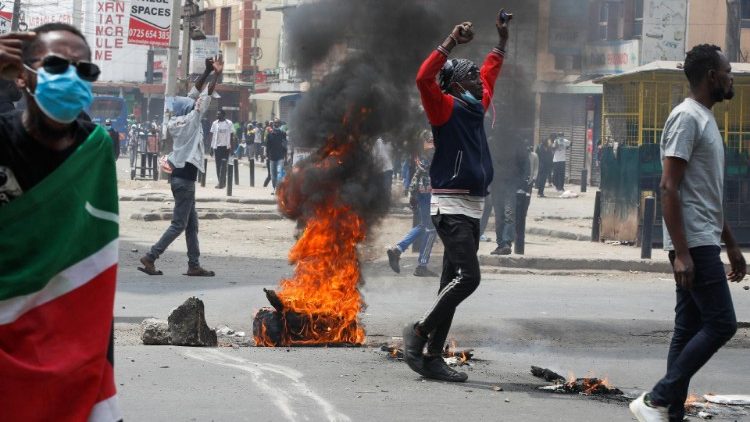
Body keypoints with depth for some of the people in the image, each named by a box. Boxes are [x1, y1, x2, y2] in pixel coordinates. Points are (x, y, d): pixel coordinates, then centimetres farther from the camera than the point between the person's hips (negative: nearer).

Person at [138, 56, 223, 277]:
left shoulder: (175, 122, 9)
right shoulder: (190, 121, -11)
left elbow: (194, 95, 15)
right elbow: (205, 97, -14)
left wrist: (207, 72, 14)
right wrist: (217, 75, -8)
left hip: (179, 175, 9)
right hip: (185, 178, -9)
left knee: (191, 224, 11)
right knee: (179, 224, -6)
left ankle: (194, 265, 12)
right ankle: (150, 257, -10)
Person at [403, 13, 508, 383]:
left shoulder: (476, 108, 15)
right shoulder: (446, 107, -7)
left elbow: (489, 75, 34)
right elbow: (424, 79, -26)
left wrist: (502, 40, 32)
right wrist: (451, 42, -26)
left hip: (473, 209, 9)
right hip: (451, 206, -9)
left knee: (453, 284, 7)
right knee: (468, 277, -19)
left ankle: (433, 357, 8)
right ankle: (418, 332, -6)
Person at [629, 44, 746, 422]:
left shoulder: (704, 119, 18)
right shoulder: (686, 117, -13)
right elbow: (669, 188, -19)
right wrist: (681, 252, -24)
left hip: (704, 241, 10)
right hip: (694, 243, -10)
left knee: (690, 329, 8)